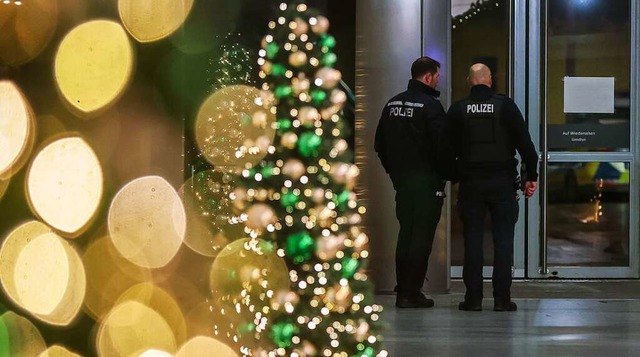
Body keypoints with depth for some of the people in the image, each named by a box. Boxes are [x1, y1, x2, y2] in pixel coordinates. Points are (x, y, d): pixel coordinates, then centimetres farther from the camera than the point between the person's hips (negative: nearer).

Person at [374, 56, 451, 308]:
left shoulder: (392, 104, 11)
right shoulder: (430, 105, -12)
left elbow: (380, 144, 16)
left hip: (401, 181, 7)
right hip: (427, 181, -7)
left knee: (405, 234, 13)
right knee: (421, 237, -3)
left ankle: (402, 292, 15)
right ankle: (412, 293, -4)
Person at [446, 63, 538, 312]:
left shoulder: (458, 110, 2)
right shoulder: (505, 106, -1)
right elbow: (524, 142, -3)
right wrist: (531, 176, 3)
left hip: (470, 183, 1)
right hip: (503, 182, -1)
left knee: (472, 238, 5)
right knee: (503, 239, 3)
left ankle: (473, 297, 2)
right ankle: (502, 298, 0)